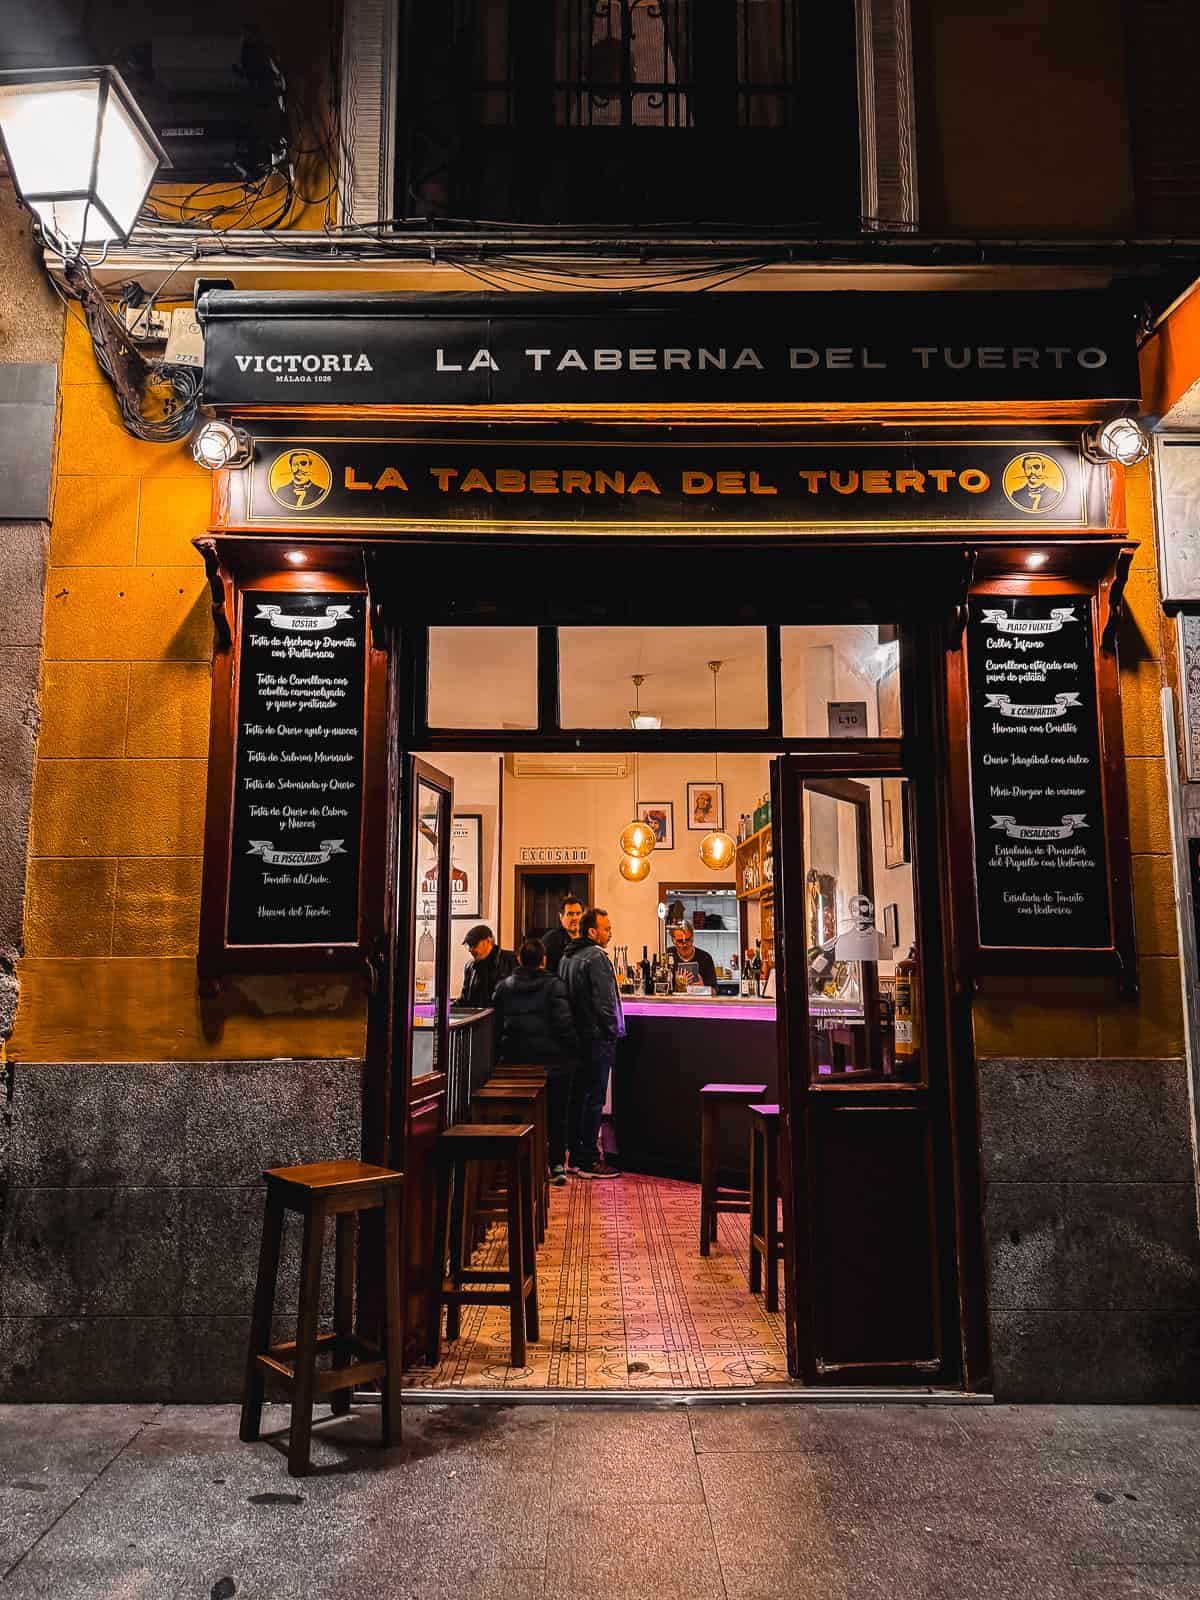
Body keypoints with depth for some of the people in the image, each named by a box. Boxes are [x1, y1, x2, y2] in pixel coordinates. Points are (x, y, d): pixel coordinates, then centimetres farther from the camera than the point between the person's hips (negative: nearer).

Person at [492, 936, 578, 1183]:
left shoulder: (503, 987, 3)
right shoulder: (554, 986, -9)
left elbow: (497, 1023, 7)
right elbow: (564, 1023, -13)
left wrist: (504, 1051, 16)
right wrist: (573, 1050, -3)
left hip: (515, 1059, 3)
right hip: (552, 1060, -3)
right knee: (556, 1113, 8)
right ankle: (557, 1165, 10)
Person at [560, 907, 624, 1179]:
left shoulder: (566, 957, 13)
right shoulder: (596, 957, -15)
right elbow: (604, 1001, -20)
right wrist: (613, 1031, -9)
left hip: (576, 1036, 9)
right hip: (597, 1037, -9)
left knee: (578, 1096, 13)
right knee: (594, 1099, -3)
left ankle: (575, 1156, 20)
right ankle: (589, 1161, 1)